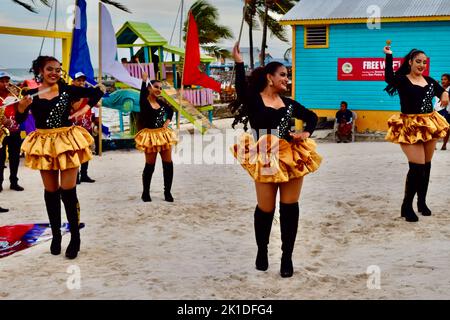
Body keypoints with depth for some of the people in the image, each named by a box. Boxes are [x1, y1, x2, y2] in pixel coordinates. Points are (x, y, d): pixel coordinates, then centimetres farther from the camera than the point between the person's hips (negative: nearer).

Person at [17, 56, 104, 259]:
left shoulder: (67, 90, 0)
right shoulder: (32, 94, 0)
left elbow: (96, 92, 8)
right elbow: (20, 119, -10)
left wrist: (84, 109, -2)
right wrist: (22, 107, -28)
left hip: (67, 142, -2)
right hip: (44, 144, 2)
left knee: (68, 191, -5)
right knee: (51, 192, 9)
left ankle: (75, 237, 4)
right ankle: (56, 234, 21)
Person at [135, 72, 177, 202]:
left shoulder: (160, 102, 9)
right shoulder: (144, 102, -8)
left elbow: (170, 110, 25)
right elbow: (143, 94, -31)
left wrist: (167, 121, 11)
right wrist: (144, 81, -34)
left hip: (163, 135, 5)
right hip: (151, 136, -5)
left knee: (168, 164, 3)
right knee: (150, 165, 1)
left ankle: (167, 192, 15)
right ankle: (145, 193, 16)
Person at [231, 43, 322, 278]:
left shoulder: (289, 103, 12)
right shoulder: (253, 100, -3)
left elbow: (312, 117, 25)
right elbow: (241, 89, -26)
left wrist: (306, 133, 6)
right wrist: (238, 63, -35)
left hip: (292, 158, 4)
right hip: (265, 160, -4)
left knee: (290, 208, 3)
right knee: (265, 209, 4)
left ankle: (287, 257, 15)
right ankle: (262, 251, 30)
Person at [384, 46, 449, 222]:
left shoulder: (429, 81, 10)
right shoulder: (402, 80, -7)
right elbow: (389, 78, -28)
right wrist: (388, 56, -32)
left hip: (429, 125, 6)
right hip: (410, 127, -6)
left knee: (426, 165, 12)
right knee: (417, 166, -13)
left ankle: (422, 202, 27)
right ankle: (406, 206, 0)